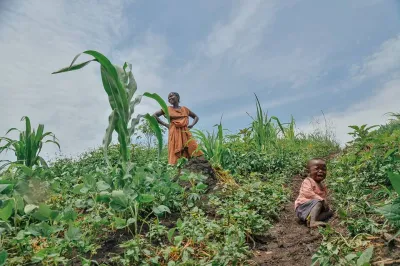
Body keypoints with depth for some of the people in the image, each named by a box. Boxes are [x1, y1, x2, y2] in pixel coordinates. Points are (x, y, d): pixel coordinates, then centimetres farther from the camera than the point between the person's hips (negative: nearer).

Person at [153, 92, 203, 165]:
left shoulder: (185, 109, 16)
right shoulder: (168, 109, 10)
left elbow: (196, 117, 27)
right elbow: (154, 115, 10)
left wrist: (192, 125, 7)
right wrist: (165, 124, 3)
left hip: (186, 133, 2)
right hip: (174, 134, -2)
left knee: (194, 151, -11)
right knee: (176, 155, -9)